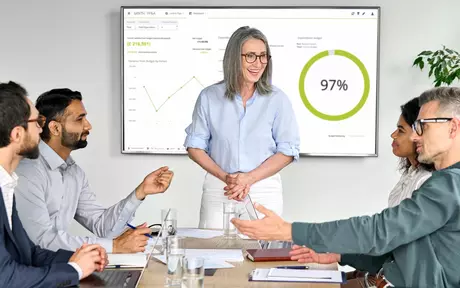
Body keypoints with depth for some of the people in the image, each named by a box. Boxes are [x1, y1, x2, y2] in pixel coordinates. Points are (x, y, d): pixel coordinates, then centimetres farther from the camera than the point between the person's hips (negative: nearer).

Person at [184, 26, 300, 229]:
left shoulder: (277, 100, -2)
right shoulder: (209, 97, 0)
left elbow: (287, 150, -2)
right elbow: (195, 146, 3)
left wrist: (249, 178, -13)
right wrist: (225, 177, -11)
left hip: (264, 192, 0)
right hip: (218, 189, 1)